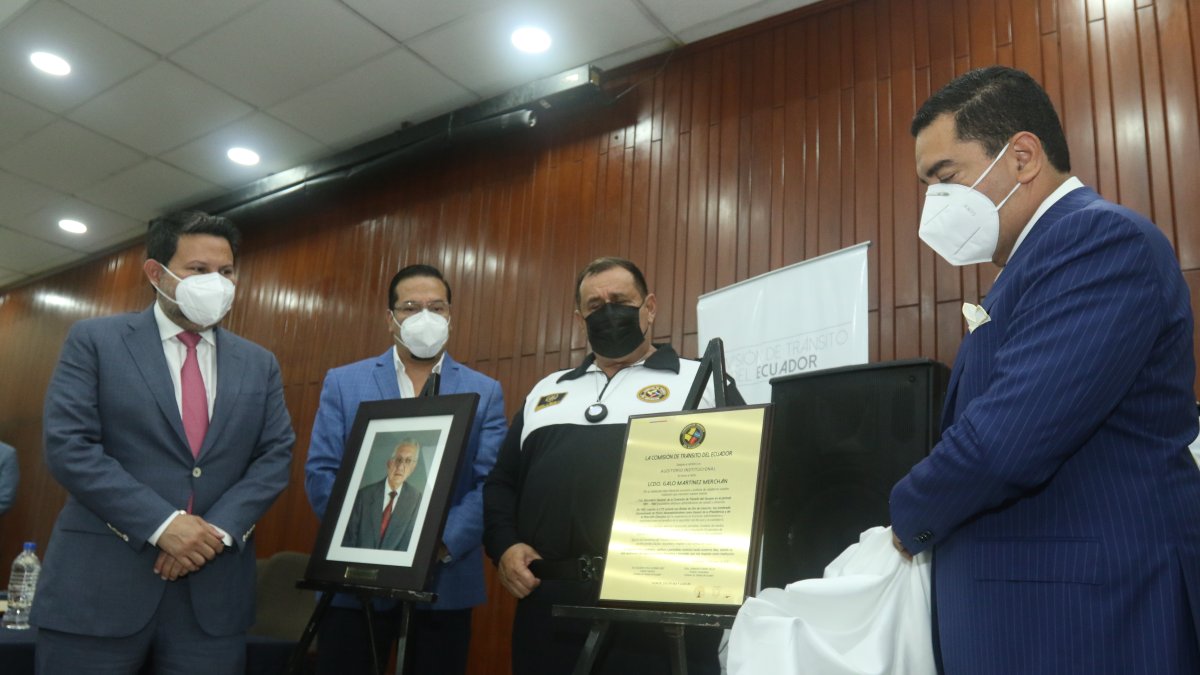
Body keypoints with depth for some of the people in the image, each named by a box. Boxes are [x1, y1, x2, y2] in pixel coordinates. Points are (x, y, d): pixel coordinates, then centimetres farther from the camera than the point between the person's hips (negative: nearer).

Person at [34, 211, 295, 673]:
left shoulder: (259, 364, 11)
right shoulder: (94, 340, 2)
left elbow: (276, 455, 5)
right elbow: (67, 446, -8)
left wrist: (220, 529, -11)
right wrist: (162, 524, -16)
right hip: (99, 584, -2)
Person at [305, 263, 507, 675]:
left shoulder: (485, 392, 4)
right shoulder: (343, 383, 5)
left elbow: (491, 482, -4)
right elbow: (320, 472, -1)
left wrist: (445, 542, -17)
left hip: (447, 579, 0)